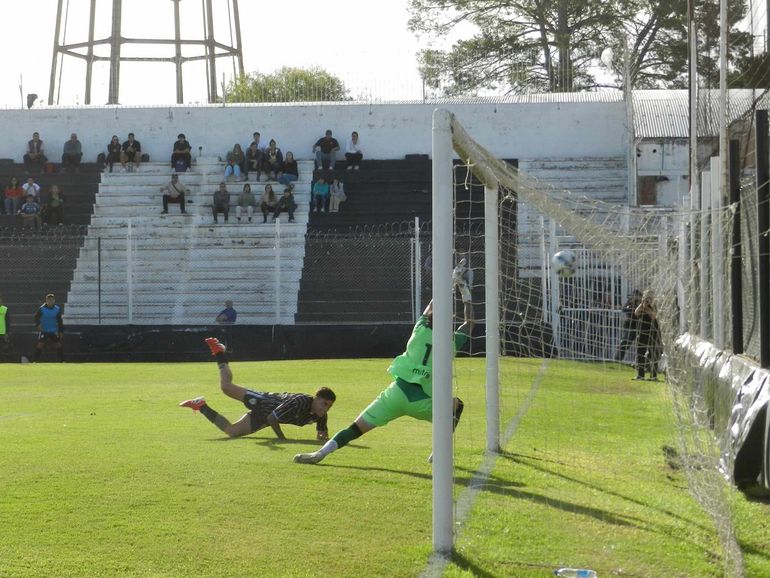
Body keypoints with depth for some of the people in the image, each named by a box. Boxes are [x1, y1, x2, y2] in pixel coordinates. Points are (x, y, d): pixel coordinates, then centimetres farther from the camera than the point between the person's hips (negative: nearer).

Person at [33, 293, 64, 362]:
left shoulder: (57, 309, -1)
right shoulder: (42, 308, -8)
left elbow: (59, 321, 7)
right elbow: (36, 317, 0)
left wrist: (61, 331, 4)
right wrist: (38, 324, -18)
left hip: (54, 331, 2)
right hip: (43, 330, -2)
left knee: (58, 345, -1)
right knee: (40, 344, -10)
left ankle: (62, 360, 9)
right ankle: (35, 360, -4)